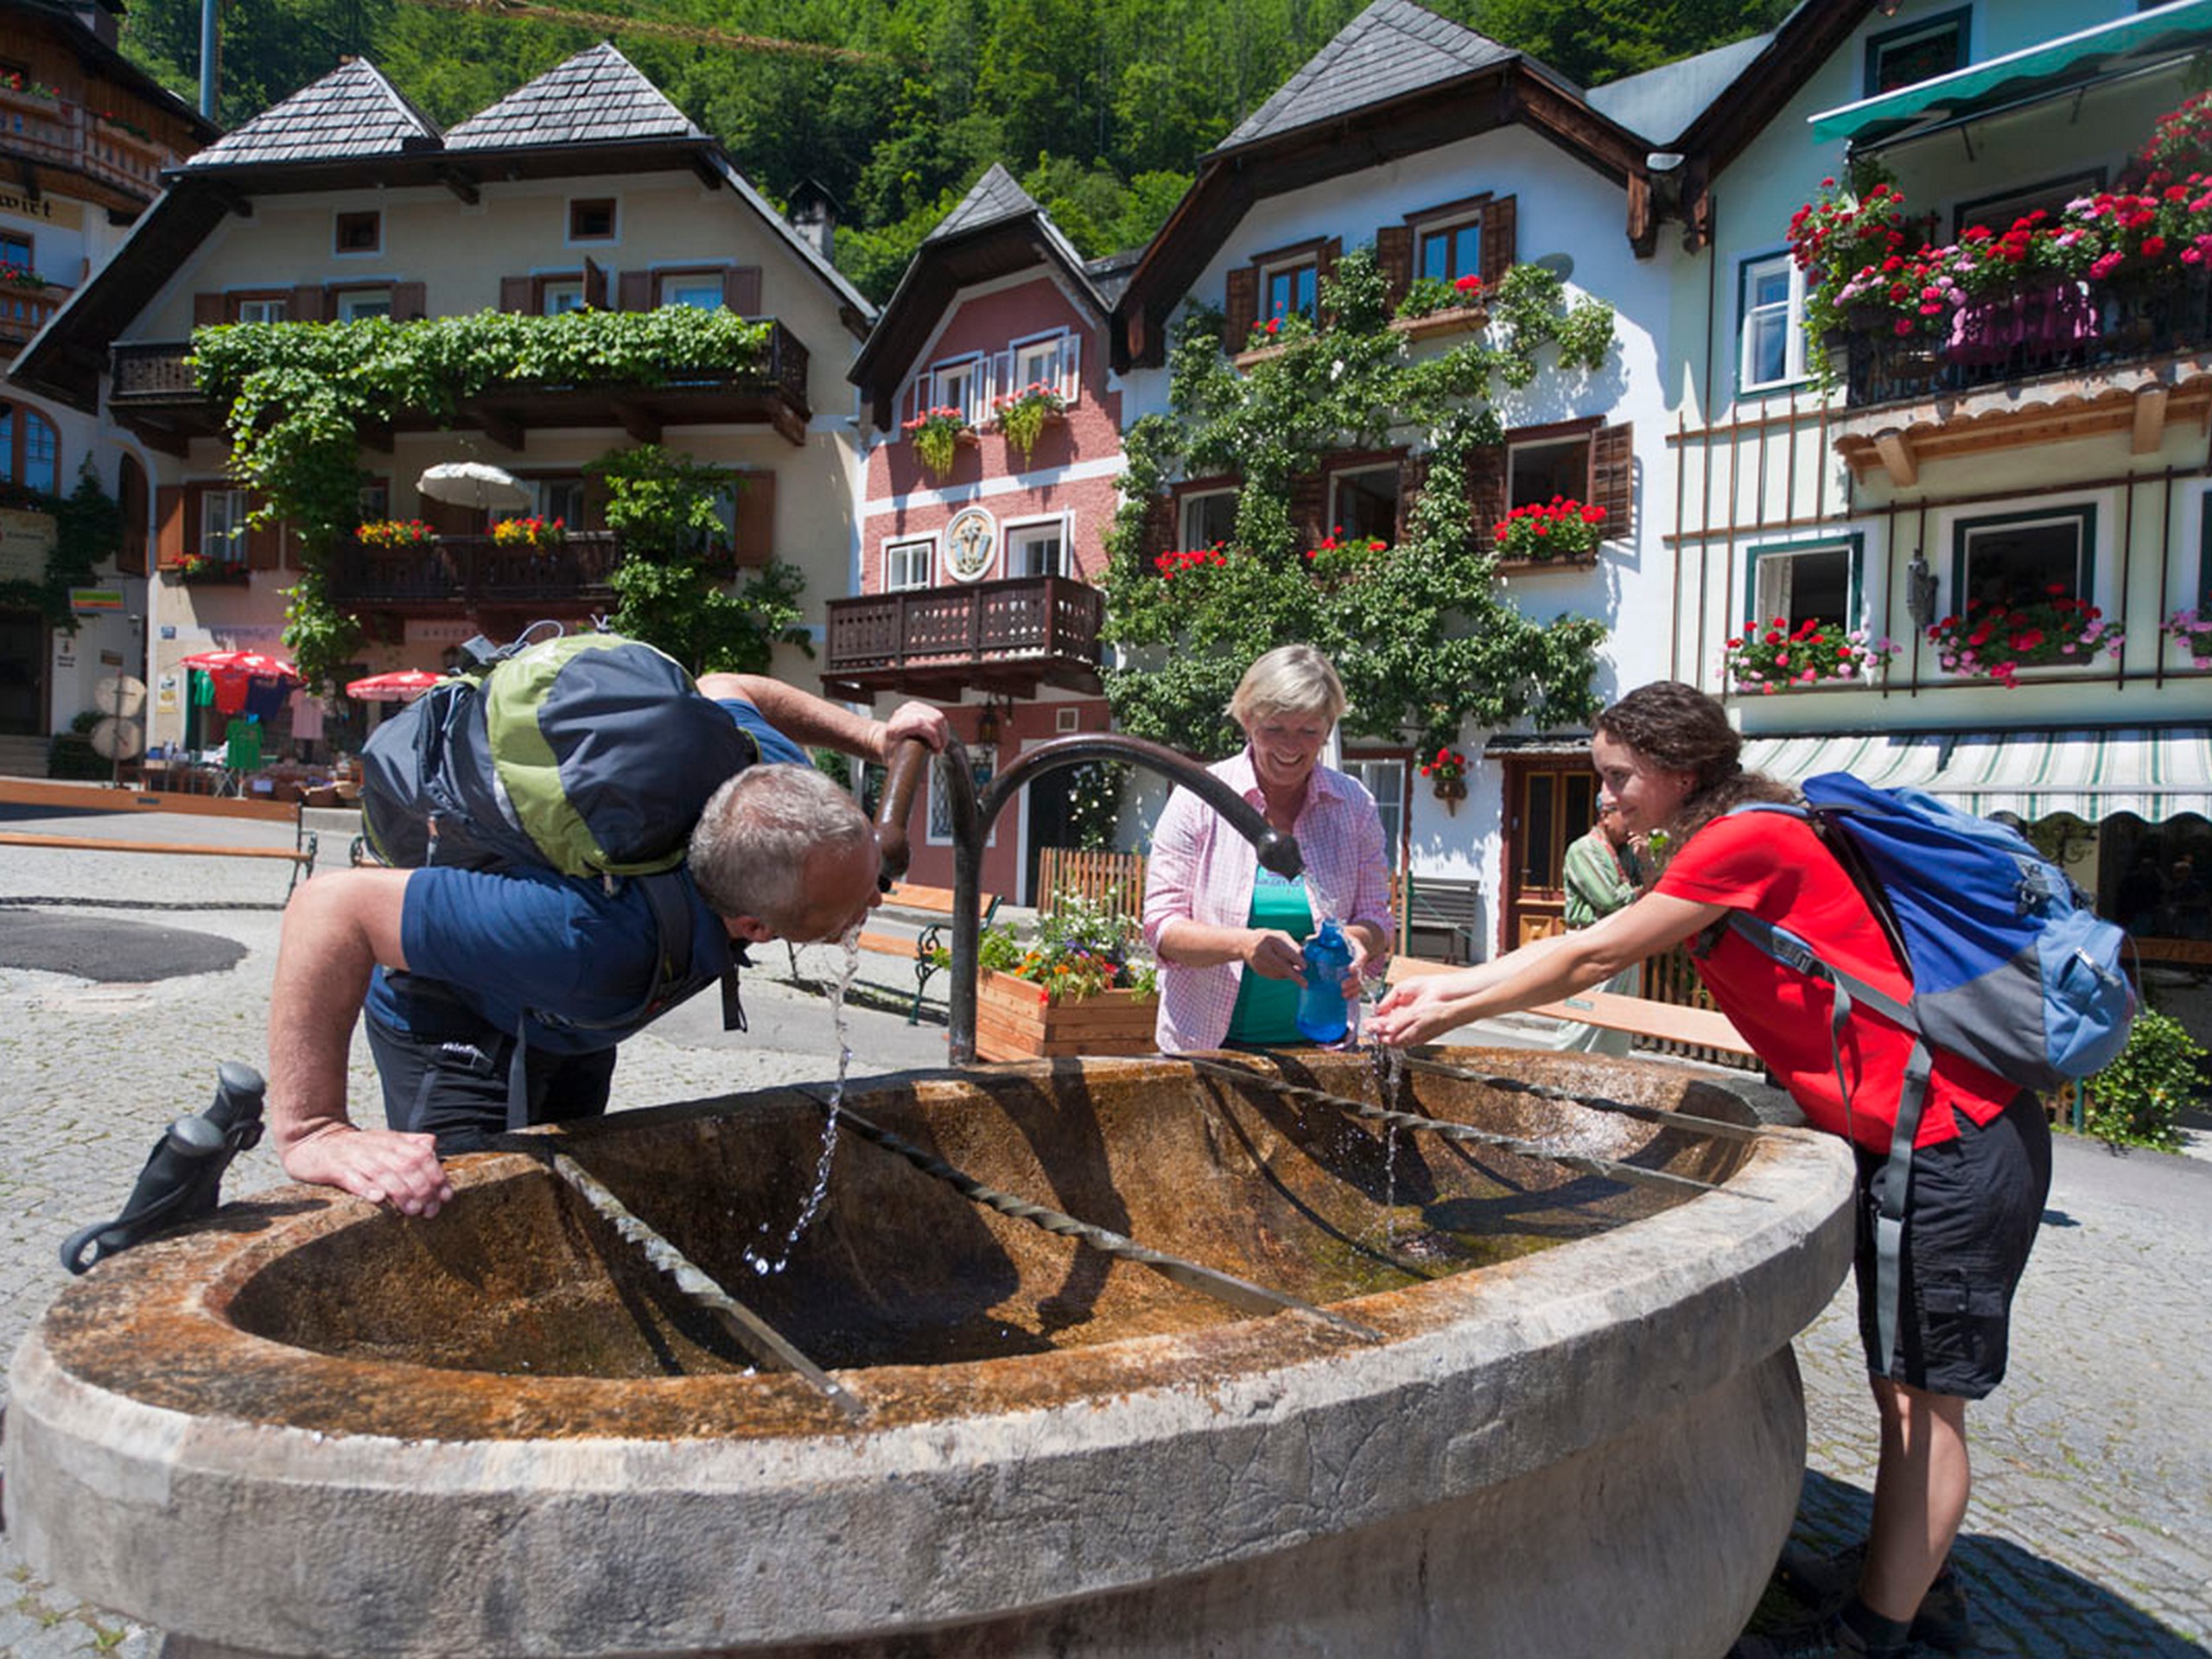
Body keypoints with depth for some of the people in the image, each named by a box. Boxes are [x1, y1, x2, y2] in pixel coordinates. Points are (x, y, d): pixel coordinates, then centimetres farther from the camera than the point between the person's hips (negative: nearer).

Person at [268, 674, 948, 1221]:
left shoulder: (779, 778, -31)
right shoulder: (594, 940, -51)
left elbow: (723, 687, -8)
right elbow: (334, 904, -47)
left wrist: (872, 735, -11)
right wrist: (312, 1131, -49)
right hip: (459, 1016, -7)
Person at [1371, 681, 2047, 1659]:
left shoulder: (1744, 839, -20)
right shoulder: (1721, 849, 11)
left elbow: (1589, 961, -17)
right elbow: (1587, 947, 11)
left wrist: (1448, 1015, -8)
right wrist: (1446, 988, 6)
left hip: (1957, 1135, -10)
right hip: (1897, 1137, 10)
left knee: (1922, 1398, 1)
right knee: (1903, 1388, 17)